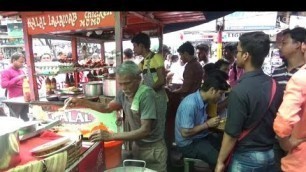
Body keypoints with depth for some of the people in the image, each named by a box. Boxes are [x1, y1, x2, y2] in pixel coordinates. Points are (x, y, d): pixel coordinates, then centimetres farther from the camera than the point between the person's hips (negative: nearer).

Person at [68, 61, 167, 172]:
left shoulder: (146, 94, -28)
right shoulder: (123, 93, -8)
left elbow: (145, 130, -31)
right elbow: (108, 108, 9)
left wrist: (111, 136, -32)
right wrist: (82, 102, -4)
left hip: (153, 149, -6)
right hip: (137, 146, 6)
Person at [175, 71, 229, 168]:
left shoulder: (203, 100, 0)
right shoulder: (190, 104, -27)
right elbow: (185, 133, -25)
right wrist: (208, 124, -19)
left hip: (201, 137, 8)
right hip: (189, 143, -8)